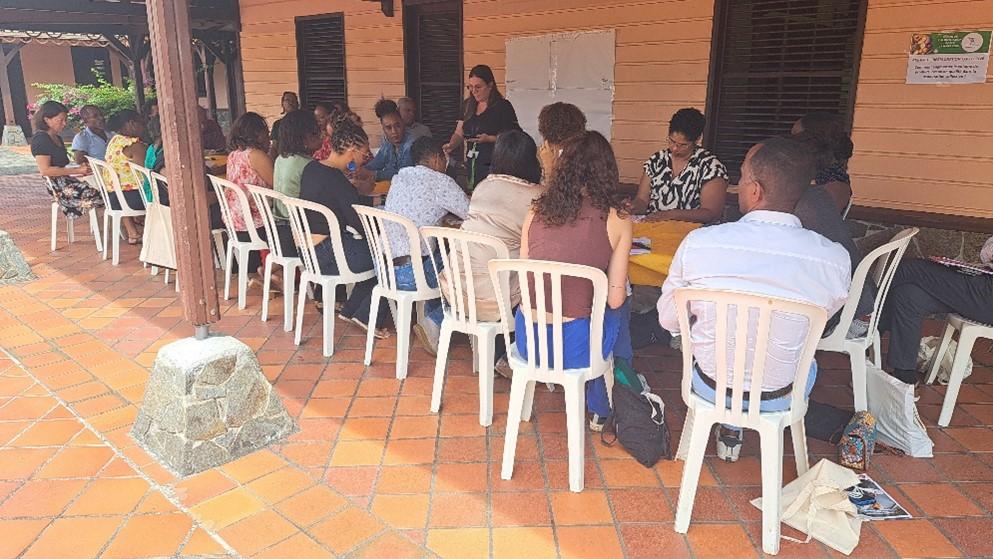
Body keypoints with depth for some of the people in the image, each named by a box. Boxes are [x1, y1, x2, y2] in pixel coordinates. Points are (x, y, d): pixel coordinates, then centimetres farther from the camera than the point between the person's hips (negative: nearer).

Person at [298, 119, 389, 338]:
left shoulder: (311, 168, 6)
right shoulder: (337, 181, -22)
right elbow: (363, 226, -20)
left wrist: (372, 200, 12)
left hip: (307, 249, 10)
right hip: (327, 256, -9)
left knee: (372, 250, 18)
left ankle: (350, 310, 22)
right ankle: (365, 315, 7)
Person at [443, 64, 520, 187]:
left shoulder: (503, 107, -6)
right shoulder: (467, 105, 13)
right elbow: (459, 133, 13)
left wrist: (489, 138, -21)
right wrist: (451, 145, -7)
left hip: (493, 166, -5)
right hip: (472, 165, 5)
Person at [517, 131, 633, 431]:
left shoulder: (536, 211, 3)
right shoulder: (616, 220, -6)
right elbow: (615, 299, -6)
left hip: (528, 340, 4)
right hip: (575, 346, -4)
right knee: (618, 315, 30)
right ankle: (600, 411, 44)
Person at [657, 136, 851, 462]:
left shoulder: (698, 243, -24)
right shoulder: (835, 259, -21)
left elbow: (668, 321, -9)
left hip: (710, 386, 0)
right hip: (777, 398, 1)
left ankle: (730, 430, 40)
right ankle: (732, 430, 42)